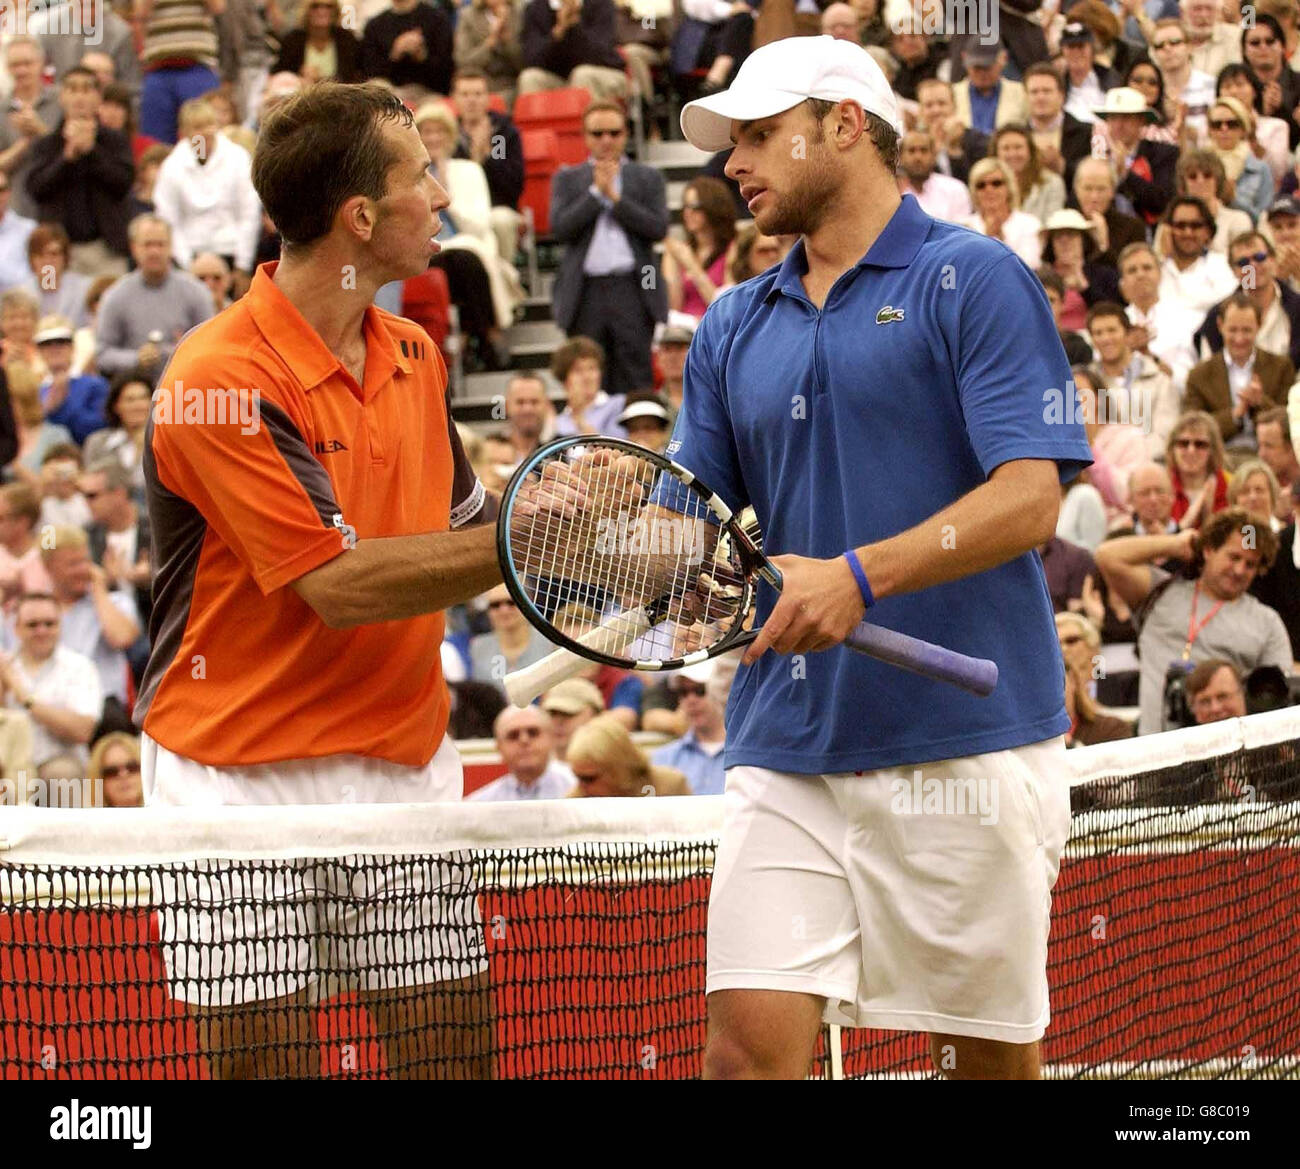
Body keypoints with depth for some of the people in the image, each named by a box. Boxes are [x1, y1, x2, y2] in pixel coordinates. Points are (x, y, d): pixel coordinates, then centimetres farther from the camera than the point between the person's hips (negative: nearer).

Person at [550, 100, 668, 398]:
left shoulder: (647, 178, 12)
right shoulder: (567, 179, 12)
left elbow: (658, 228, -2)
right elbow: (560, 228, -3)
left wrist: (615, 197, -4)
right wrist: (597, 191, -4)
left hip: (632, 292, 0)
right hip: (585, 292, 0)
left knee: (635, 380, -3)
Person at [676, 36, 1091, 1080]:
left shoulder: (975, 280, -2)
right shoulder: (734, 328, 16)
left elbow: (1029, 498, -12)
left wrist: (860, 575, -25)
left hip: (963, 743, -4)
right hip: (785, 749, 5)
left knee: (988, 1049, 4)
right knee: (751, 1039, -7)